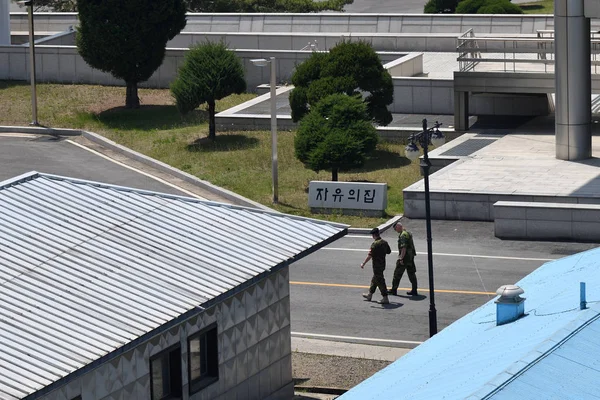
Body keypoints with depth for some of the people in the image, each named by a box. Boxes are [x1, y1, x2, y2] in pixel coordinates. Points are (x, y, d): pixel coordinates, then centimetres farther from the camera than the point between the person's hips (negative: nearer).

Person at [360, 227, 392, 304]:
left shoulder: (375, 244, -21)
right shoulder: (384, 242, 3)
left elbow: (370, 256, -23)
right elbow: (389, 251, 16)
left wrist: (363, 263, -14)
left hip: (377, 265, -9)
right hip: (382, 264, 9)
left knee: (380, 281, -4)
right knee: (374, 280, 22)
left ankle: (385, 298, -4)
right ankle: (369, 294, 36)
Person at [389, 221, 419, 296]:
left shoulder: (403, 235, -17)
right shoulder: (408, 233, 14)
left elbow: (404, 247, -25)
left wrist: (401, 258, -24)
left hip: (405, 257, -10)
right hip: (411, 256, 10)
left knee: (397, 273, 0)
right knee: (411, 273, 10)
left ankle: (394, 290, 6)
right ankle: (414, 291, 11)